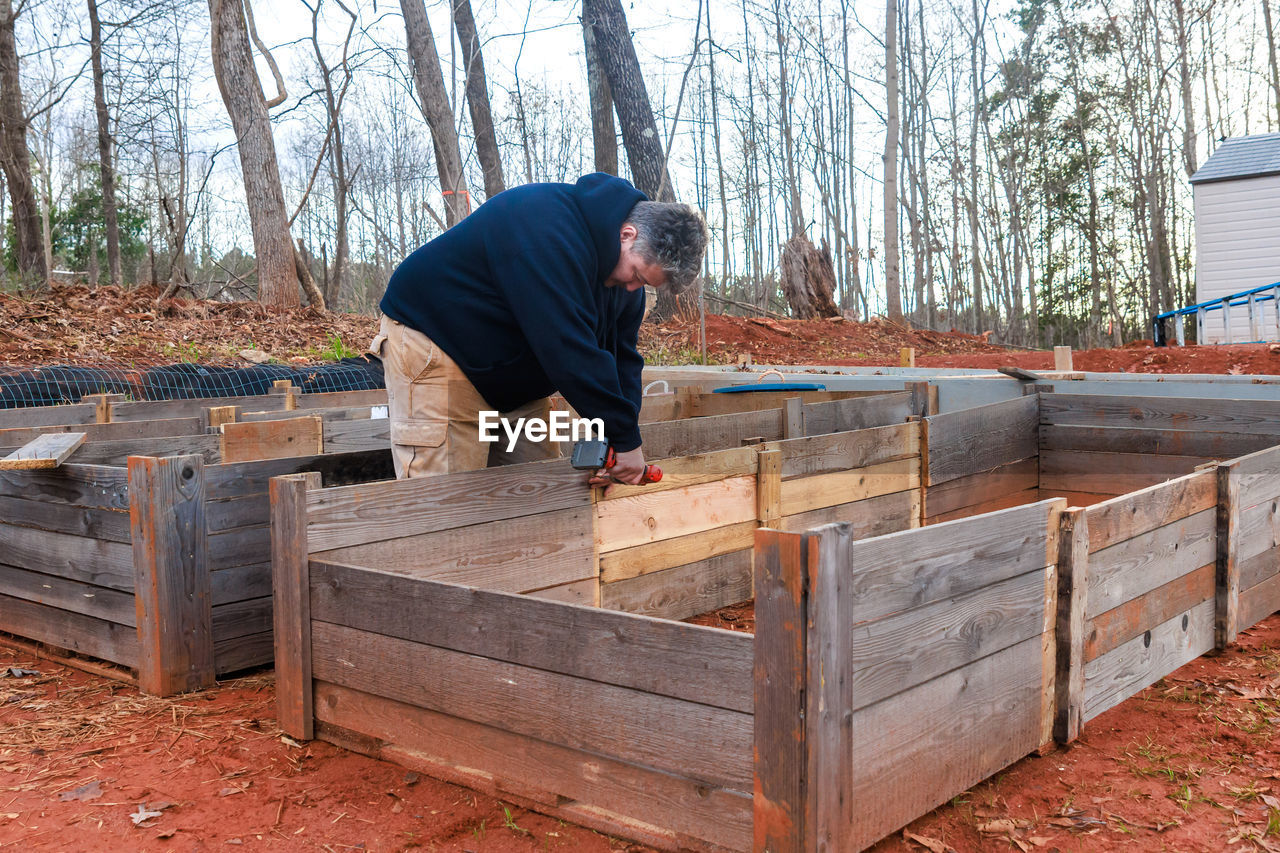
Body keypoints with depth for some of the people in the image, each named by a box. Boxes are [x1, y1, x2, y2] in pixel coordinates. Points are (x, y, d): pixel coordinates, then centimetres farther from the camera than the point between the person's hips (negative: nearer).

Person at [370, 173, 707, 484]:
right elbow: (571, 351, -37)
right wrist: (625, 438, -30)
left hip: (515, 378, 9)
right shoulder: (551, 230, -34)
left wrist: (623, 437, -13)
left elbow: (622, 352, 1)